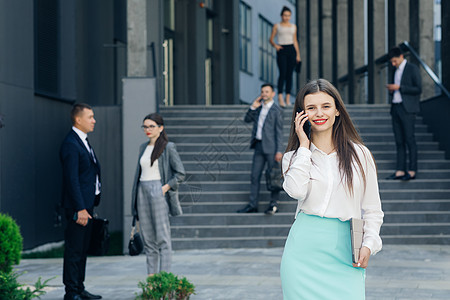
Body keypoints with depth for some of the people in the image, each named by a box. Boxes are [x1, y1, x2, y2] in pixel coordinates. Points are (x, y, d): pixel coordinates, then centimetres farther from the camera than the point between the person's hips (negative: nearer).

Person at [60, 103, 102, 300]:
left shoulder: (83, 141, 16)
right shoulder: (70, 144, -16)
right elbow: (71, 179, -20)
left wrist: (89, 206, 17)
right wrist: (80, 208, -22)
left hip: (87, 204, 10)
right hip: (78, 206, -10)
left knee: (82, 249, 14)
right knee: (74, 250, -5)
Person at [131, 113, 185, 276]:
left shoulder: (168, 147, -4)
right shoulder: (143, 147, 15)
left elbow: (180, 173, -6)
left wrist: (165, 188, -13)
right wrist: (135, 200, 15)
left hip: (158, 191, -6)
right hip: (142, 191, 6)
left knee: (162, 237, -8)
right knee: (148, 238, 7)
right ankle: (151, 276, 11)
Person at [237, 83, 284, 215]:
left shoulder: (276, 110, -4)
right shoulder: (259, 108, 14)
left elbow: (279, 131, -7)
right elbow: (247, 120, 15)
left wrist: (279, 151, -13)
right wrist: (253, 107, 1)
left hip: (271, 147, -6)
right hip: (259, 145, 6)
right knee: (255, 176, 6)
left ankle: (274, 204, 6)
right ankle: (252, 205, 10)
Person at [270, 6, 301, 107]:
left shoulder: (293, 27, 15)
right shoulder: (277, 26, 7)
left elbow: (295, 41, 17)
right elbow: (271, 39, 7)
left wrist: (298, 54, 11)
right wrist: (275, 45, -13)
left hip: (291, 50, 3)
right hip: (281, 50, -3)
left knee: (289, 74, 1)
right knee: (282, 73, -16)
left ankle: (288, 98, 3)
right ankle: (280, 96, -19)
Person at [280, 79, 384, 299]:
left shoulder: (360, 154, 8)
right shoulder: (293, 157, 8)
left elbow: (372, 209, 11)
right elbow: (296, 190, -14)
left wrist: (368, 244, -3)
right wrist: (304, 146, -4)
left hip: (344, 252, 0)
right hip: (304, 250, 0)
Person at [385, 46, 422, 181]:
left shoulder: (412, 69, -4)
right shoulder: (396, 71, 20)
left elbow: (418, 89, -11)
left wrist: (399, 87, -16)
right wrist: (391, 89, 5)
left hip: (407, 109, -7)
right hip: (396, 108, 7)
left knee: (409, 139, -8)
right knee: (399, 141, 4)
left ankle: (412, 171, -6)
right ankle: (400, 171, 3)